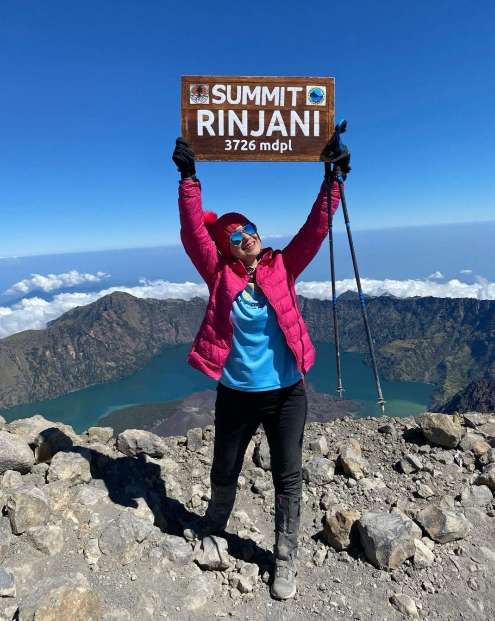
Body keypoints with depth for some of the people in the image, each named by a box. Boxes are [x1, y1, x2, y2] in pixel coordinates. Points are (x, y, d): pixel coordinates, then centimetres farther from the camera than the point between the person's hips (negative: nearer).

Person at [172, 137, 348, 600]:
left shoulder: (281, 268, -2)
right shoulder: (220, 275, -6)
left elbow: (315, 230, -6)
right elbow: (193, 231, -12)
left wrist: (331, 180, -12)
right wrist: (188, 177, -18)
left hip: (286, 393, 1)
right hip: (235, 395, 0)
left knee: (288, 479, 12)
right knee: (224, 470, 21)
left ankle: (285, 558, 35)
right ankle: (214, 523, 53)